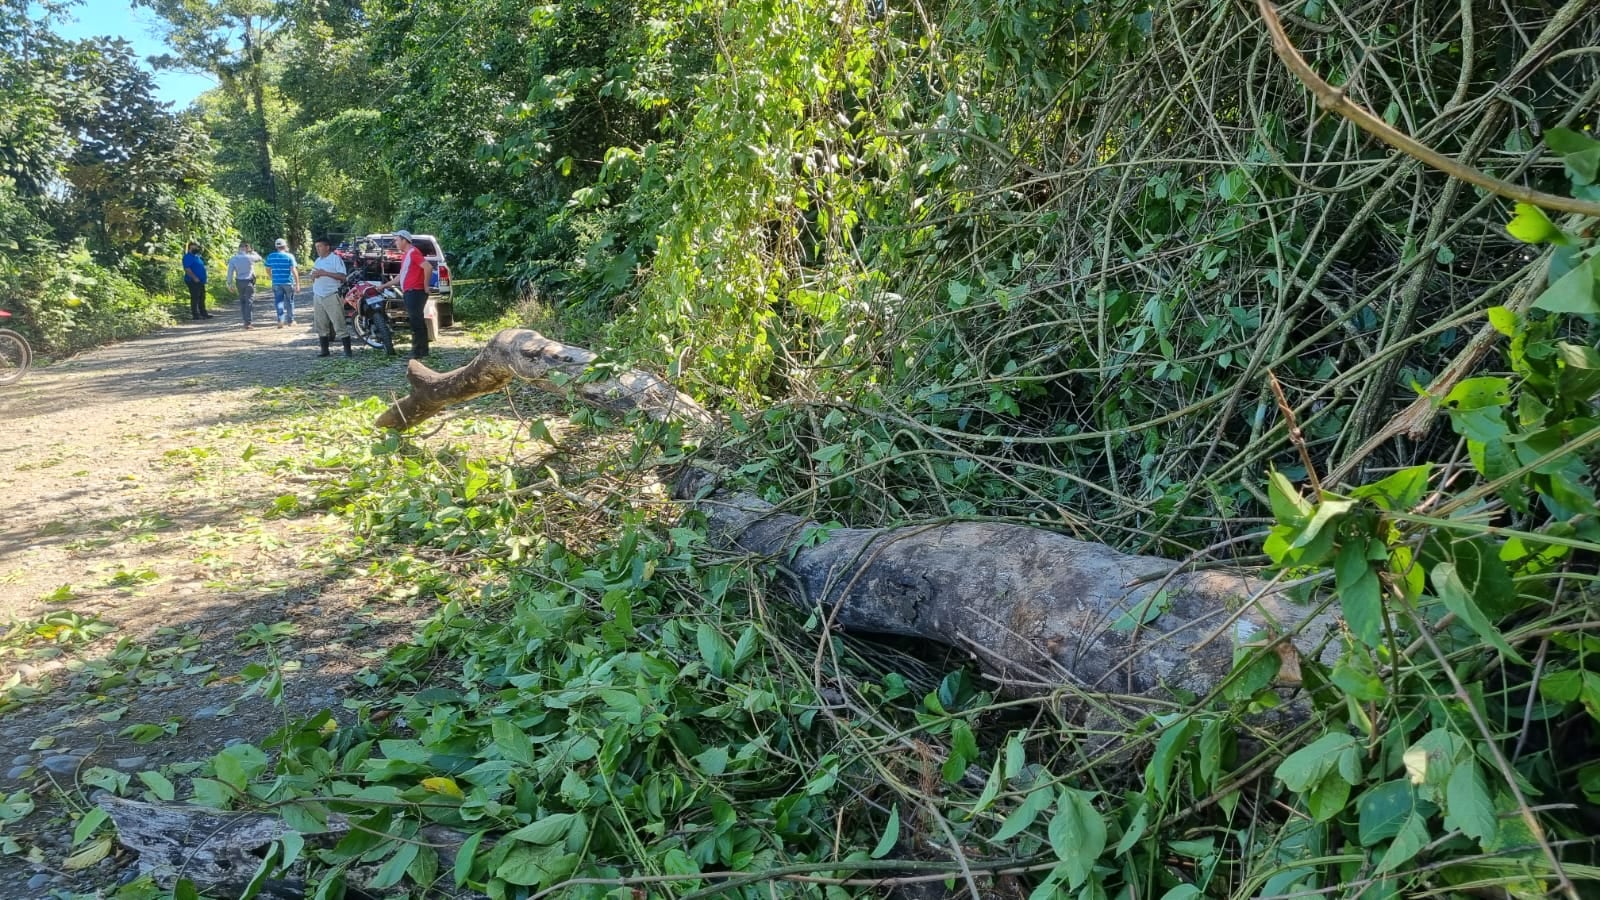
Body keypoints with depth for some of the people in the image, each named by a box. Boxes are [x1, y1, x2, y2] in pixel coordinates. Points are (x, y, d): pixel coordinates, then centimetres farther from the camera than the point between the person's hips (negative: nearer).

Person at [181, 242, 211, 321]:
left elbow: (201, 267, 26)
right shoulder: (188, 257, -12)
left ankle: (203, 313, 20)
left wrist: (203, 278, 17)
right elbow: (187, 269, -21)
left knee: (202, 298, 13)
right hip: (193, 281, -10)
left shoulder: (197, 256, 18)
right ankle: (195, 315, -5)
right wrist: (194, 278, -24)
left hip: (200, 281, 10)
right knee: (195, 298, -7)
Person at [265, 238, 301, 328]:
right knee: (289, 302, 12)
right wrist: (297, 284, -12)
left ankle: (281, 320, -14)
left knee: (279, 302, 3)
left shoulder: (270, 256, 2)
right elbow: (294, 270, -13)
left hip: (276, 283, 1)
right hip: (288, 283, -1)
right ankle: (290, 320, 20)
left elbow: (268, 269, 12)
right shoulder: (289, 256, -7)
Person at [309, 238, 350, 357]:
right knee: (320, 325, 9)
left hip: (332, 296, -8)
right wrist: (313, 275, -1)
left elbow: (342, 276, -15)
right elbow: (312, 279, 23)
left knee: (339, 324, -9)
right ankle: (324, 350, 15)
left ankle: (347, 350, -9)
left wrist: (325, 273, -19)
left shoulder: (335, 259, -4)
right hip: (318, 297, 8)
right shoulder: (318, 261, 18)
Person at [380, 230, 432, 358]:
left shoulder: (413, 252, -10)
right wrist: (385, 285, 28)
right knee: (417, 322, 10)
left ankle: (418, 352, -7)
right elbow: (401, 276, 29)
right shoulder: (405, 255, 21)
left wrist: (426, 286, -17)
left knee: (416, 323, -9)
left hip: (415, 292, -10)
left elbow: (428, 267, -23)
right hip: (409, 293, 10)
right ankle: (422, 351, 14)